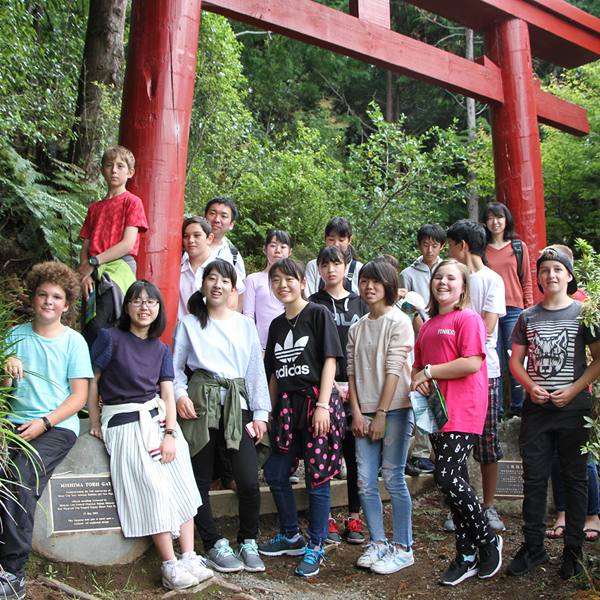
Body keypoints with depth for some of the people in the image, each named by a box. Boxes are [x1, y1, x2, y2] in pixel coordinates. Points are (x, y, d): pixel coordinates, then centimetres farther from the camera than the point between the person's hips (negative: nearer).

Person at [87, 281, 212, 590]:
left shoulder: (161, 349, 14)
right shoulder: (110, 338, 0)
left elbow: (167, 393, 7)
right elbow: (91, 380, 2)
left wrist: (170, 434, -5)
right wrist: (95, 423, 0)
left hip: (159, 420, 5)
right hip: (123, 424, -5)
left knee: (182, 484, -8)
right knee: (154, 489, -14)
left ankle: (190, 558, -5)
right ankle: (170, 566, -10)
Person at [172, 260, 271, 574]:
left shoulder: (246, 325, 15)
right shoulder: (188, 324, 9)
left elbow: (256, 371, 13)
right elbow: (175, 367, 9)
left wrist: (260, 413, 5)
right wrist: (180, 394, -9)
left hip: (237, 404, 1)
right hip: (200, 404, -1)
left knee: (249, 482, -9)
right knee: (199, 480, 1)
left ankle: (248, 542, 14)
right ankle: (214, 545, 18)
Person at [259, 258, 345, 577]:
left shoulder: (318, 314, -3)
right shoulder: (276, 324, 16)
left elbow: (330, 361, -8)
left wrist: (322, 405, -16)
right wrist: (272, 412, 15)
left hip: (315, 403, -6)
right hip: (286, 406, 6)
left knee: (317, 478, 0)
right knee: (275, 474, 9)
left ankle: (315, 547, 15)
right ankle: (291, 536, 29)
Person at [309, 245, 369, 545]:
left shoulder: (360, 304, 14)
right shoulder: (312, 305, 7)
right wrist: (328, 383, -10)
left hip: (357, 388, 2)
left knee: (355, 453, 3)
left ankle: (354, 518, 13)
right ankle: (326, 519, 8)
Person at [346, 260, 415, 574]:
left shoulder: (399, 321, -3)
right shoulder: (356, 328, 13)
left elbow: (394, 370, -9)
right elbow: (352, 372, 9)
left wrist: (381, 414, -13)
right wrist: (356, 412, -1)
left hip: (394, 410, -5)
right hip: (365, 412, 5)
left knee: (392, 478, -3)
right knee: (365, 482, 2)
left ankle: (402, 548, 8)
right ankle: (377, 543, 16)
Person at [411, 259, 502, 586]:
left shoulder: (468, 319, -6)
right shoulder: (428, 326, 18)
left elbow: (472, 363, -17)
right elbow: (418, 365, 24)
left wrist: (429, 371, -10)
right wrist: (417, 379, 0)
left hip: (462, 412, -8)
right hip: (436, 412, 8)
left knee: (447, 476, -14)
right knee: (454, 481, 10)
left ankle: (489, 540, 8)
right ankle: (467, 557, 19)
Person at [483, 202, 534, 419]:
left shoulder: (519, 247, 10)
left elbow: (527, 281, 9)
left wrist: (529, 310, 1)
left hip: (513, 311, 0)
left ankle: (517, 409, 11)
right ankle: (495, 411, 10)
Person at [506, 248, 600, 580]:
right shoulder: (528, 316, 7)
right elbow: (516, 361, 9)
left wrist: (573, 390, -13)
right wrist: (531, 386, -9)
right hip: (536, 407, 2)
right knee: (534, 477, 6)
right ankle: (533, 546, 18)